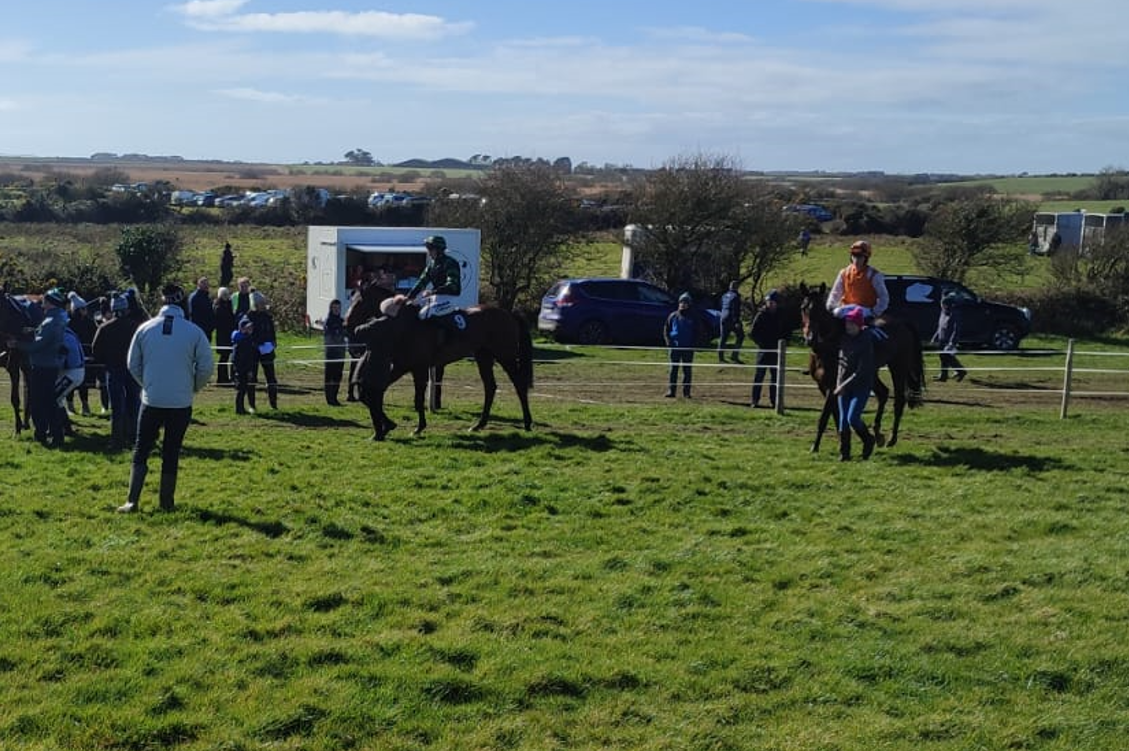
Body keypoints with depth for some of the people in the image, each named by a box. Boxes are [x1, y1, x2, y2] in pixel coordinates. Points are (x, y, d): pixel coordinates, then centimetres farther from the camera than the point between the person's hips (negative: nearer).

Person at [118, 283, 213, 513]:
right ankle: (167, 502, 15)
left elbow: (133, 365, 6)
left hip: (151, 401, 1)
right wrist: (193, 388, 15)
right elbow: (205, 369, -4)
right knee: (171, 454, 10)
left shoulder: (145, 328, -2)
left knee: (141, 451, 9)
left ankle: (133, 501, 2)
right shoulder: (194, 332, -7)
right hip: (181, 404, 0)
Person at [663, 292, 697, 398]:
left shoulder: (693, 318, 5)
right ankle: (671, 391, 0)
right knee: (673, 369, -1)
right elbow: (666, 330, 10)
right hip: (675, 347, 0)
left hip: (688, 348, 0)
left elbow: (696, 333, 9)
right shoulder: (673, 316, 6)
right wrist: (668, 341, -3)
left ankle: (686, 392, 9)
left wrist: (693, 344, -5)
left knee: (687, 370, 3)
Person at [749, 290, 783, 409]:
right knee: (759, 374, -4)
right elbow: (752, 333, -5)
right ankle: (754, 400, 0)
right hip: (763, 350, -4)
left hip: (776, 350, 4)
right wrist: (761, 342, -13)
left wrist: (781, 343, -1)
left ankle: (773, 400, 13)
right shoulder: (761, 315, -4)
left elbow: (784, 332, 15)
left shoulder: (780, 316, 7)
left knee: (775, 375, 6)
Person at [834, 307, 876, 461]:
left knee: (853, 418, -13)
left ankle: (868, 440, 14)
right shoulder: (843, 339, 2)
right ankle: (844, 453, 11)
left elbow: (862, 371, -20)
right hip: (843, 385, 6)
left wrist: (845, 385, -22)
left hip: (862, 385, -6)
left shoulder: (866, 342, -15)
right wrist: (839, 383, 11)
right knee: (843, 420, 3)